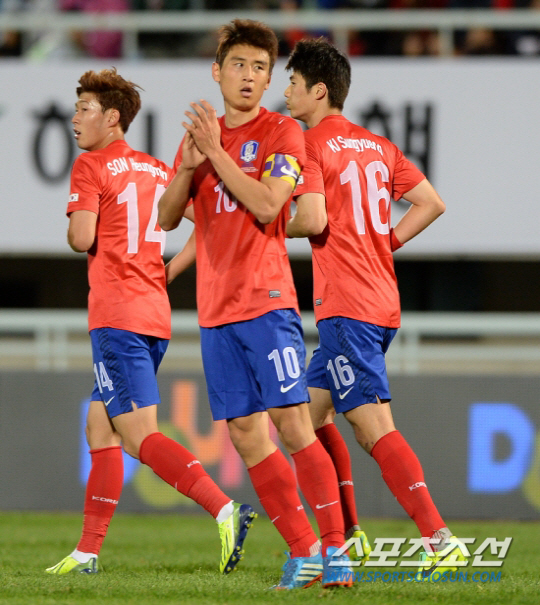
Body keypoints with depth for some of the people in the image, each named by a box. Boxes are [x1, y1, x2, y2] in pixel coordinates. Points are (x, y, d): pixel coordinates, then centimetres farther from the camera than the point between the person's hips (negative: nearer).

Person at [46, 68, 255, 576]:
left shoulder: (91, 167, -5)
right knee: (99, 430, 15)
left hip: (117, 319, -8)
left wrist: (73, 228, 7)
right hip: (155, 317, 8)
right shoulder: (157, 170, 17)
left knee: (140, 437, -13)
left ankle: (224, 509, -31)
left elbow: (81, 239, -15)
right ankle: (87, 552, 16)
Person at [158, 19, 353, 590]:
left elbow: (267, 205, -15)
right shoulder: (201, 133, 15)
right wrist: (188, 166, -6)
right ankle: (301, 549, 10)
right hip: (215, 305, 5)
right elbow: (167, 217, 11)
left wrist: (215, 152, -14)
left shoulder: (283, 132, -1)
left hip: (266, 298, -5)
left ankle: (334, 548, -11)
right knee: (245, 432, 3)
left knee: (291, 423, -13)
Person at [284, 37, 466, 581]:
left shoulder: (309, 145, -7)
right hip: (383, 304, 9)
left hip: (346, 306, -9)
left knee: (373, 426, -13)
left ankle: (439, 540, -23)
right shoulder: (376, 146, 16)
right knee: (311, 410, 17)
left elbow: (313, 219, -19)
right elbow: (431, 203, 14)